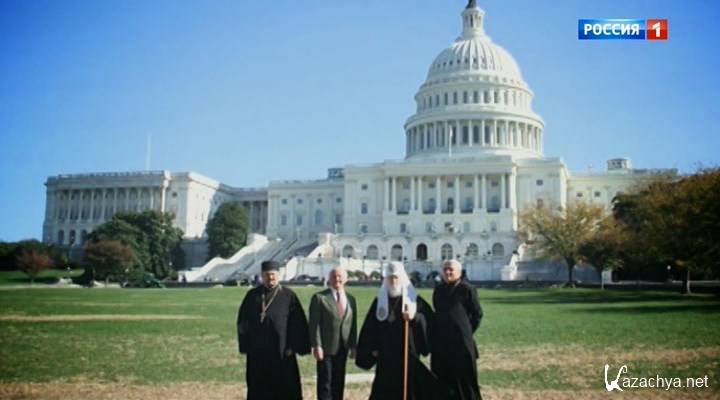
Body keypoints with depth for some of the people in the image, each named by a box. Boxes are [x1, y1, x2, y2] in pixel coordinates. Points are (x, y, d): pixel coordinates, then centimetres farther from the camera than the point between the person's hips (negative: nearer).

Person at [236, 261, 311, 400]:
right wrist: (246, 345, 2)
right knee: (260, 389, 9)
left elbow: (298, 322, -4)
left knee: (285, 389, 5)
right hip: (257, 351, 2)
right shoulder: (252, 295, 4)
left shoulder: (288, 296, -2)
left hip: (282, 350, -2)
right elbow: (242, 321, 7)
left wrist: (293, 346, -9)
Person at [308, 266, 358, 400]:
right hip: (326, 347, -4)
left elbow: (353, 324, 10)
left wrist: (353, 345, 7)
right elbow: (314, 324, -10)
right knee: (325, 381, 1)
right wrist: (316, 346, -15)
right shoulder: (319, 297, -6)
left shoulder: (351, 299, 9)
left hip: (342, 348, 5)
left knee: (339, 381, 11)